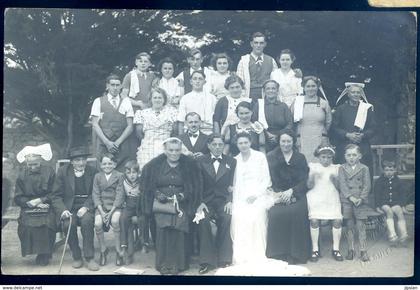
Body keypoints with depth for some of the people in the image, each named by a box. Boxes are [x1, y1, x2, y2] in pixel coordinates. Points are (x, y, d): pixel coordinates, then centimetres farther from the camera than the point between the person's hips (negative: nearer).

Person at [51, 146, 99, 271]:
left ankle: (90, 258, -22)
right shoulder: (63, 171, 4)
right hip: (69, 208, 1)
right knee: (68, 224, -29)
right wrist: (63, 210, -16)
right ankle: (76, 257, -10)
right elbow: (56, 196, 1)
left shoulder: (93, 171, 4)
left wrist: (86, 207, -16)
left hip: (86, 207, 0)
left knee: (87, 221, -31)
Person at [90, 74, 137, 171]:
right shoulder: (98, 101, 9)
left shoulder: (126, 102, 12)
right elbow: (95, 125, 2)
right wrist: (107, 142, -9)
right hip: (103, 144, -1)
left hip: (122, 146, 1)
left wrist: (118, 142, -7)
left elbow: (130, 126, 6)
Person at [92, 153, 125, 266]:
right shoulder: (97, 176, 10)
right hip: (101, 206, 2)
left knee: (115, 221, -31)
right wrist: (101, 212, -11)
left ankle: (119, 251, -17)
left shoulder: (119, 176, 2)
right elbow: (95, 194, 3)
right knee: (97, 224, -25)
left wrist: (111, 212, -13)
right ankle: (103, 250, -4)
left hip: (115, 205, -2)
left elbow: (120, 194, -4)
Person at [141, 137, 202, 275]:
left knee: (179, 227, -18)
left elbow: (196, 186, 5)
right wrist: (157, 194, -4)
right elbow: (147, 185, 11)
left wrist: (184, 195, -9)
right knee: (162, 227, -17)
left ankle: (178, 263, -8)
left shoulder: (190, 164, 2)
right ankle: (163, 264, -7)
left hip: (181, 203, 0)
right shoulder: (155, 164, 3)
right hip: (161, 203, 0)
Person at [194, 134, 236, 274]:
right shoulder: (200, 161, 10)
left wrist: (230, 201, -10)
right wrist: (200, 202, -13)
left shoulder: (231, 162, 12)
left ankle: (224, 258, -20)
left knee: (226, 218, -31)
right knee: (203, 220, -30)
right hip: (206, 200, 0)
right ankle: (207, 260, -24)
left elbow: (233, 185, 6)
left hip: (224, 200, 0)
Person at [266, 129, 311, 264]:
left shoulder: (300, 158, 13)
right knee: (275, 213, -30)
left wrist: (291, 191, -13)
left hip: (296, 193, 0)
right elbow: (269, 179, 2)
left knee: (297, 213, -30)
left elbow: (304, 180, 4)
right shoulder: (271, 157, 11)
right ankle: (278, 254, -19)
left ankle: (296, 254, -18)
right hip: (277, 193, 0)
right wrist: (279, 193, -14)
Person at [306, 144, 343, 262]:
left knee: (337, 220, -19)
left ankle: (336, 249, -7)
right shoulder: (313, 167, 11)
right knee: (314, 220, -22)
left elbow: (339, 187, 8)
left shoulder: (336, 168, 14)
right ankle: (315, 249, -13)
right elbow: (309, 186, 4)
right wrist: (312, 177, -15)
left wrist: (335, 179, -11)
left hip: (332, 198, 1)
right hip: (316, 198, -1)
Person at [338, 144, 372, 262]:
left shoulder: (364, 168, 4)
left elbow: (367, 185, -1)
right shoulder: (342, 169, 4)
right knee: (349, 226, 7)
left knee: (361, 226, 1)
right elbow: (342, 185, -5)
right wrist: (351, 197, -15)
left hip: (360, 202, -1)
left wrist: (361, 198, -13)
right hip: (346, 201, 1)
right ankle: (351, 250, 15)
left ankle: (363, 251, 6)